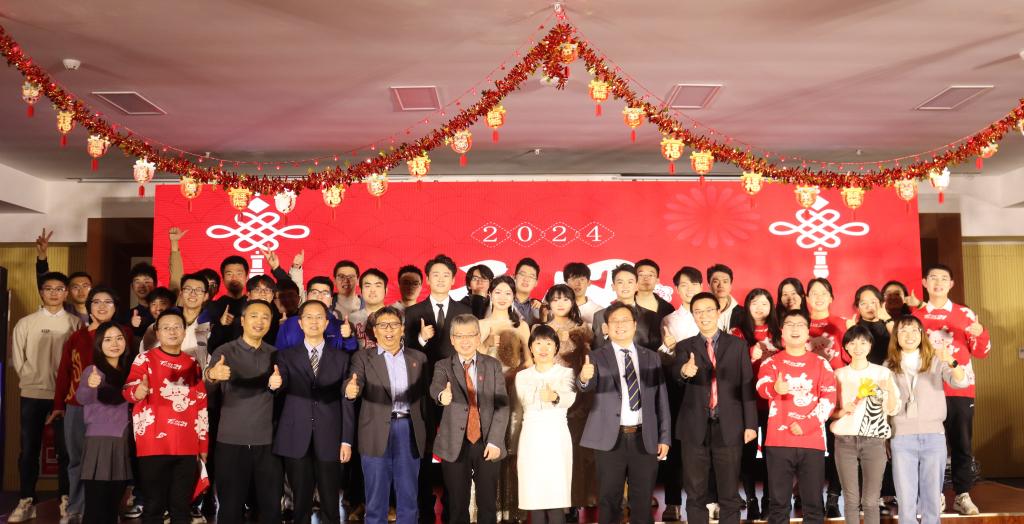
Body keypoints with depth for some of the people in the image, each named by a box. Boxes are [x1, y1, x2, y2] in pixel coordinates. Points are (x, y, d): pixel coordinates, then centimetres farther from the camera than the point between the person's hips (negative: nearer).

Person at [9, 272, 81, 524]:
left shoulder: (75, 323, 4)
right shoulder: (25, 323, 7)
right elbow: (17, 356, 7)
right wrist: (30, 379, 2)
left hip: (65, 394, -1)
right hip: (32, 394, 1)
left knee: (66, 449, 3)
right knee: (29, 449, 5)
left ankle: (66, 500, 12)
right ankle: (26, 501, 14)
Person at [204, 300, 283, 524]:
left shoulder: (275, 355, 9)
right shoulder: (224, 352, 1)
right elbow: (206, 390, -13)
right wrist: (212, 376, -36)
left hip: (268, 441, 2)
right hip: (232, 441, -2)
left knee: (272, 505, 4)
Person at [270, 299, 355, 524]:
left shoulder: (341, 358, 7)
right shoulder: (286, 356, 7)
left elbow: (347, 400, 5)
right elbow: (281, 387, -10)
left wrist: (347, 440, -1)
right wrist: (274, 383, -34)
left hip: (329, 440, 0)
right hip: (296, 440, 0)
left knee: (331, 504, 6)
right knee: (301, 503, 8)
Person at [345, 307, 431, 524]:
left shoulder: (418, 357, 11)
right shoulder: (363, 357, 3)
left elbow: (425, 397, 11)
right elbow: (356, 382, -15)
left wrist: (427, 434, 6)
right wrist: (351, 390, -39)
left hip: (409, 431, 2)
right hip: (377, 433, -2)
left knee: (409, 496, 9)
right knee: (376, 496, 6)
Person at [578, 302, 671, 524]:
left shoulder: (651, 358, 8)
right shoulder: (597, 357, 0)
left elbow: (662, 399, 9)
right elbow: (587, 385, -17)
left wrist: (665, 437, 4)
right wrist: (584, 377, -41)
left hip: (645, 438, 2)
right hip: (611, 439, -2)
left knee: (643, 500, 10)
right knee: (609, 500, 6)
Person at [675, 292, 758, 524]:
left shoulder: (738, 345, 6)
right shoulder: (685, 346, 5)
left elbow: (747, 385, 3)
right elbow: (676, 372, -15)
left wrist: (751, 424, -4)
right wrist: (685, 371, -39)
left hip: (729, 427, 0)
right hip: (695, 428, 1)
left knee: (729, 493, 7)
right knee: (695, 493, 8)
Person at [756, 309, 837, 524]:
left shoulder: (820, 363, 9)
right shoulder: (771, 362, 6)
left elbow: (829, 398, 1)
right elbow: (762, 387, -14)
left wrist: (805, 424, -11)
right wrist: (775, 388, -38)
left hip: (812, 442, 1)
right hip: (778, 441, -1)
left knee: (813, 502, 4)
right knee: (779, 502, 4)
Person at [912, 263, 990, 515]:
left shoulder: (965, 314, 6)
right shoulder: (915, 316, 8)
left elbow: (980, 352, 6)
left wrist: (981, 333, -14)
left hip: (960, 389, 0)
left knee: (961, 443, 3)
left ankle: (962, 495, 12)